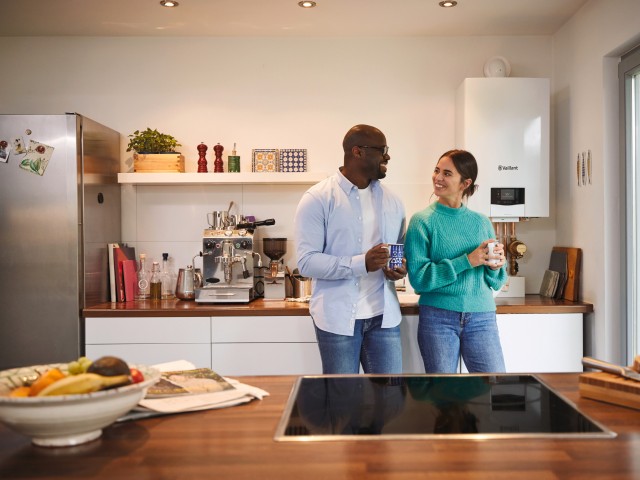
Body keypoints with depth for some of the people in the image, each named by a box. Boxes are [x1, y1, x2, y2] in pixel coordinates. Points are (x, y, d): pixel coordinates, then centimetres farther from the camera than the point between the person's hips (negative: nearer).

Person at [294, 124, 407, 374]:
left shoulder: (392, 201, 11)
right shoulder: (317, 199, -6)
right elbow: (306, 261, -12)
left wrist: (402, 267, -3)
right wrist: (361, 263, -24)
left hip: (384, 316, 5)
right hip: (337, 318, -4)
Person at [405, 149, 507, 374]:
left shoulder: (481, 222, 9)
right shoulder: (423, 221, -2)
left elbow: (495, 283, 15)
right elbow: (418, 277, -11)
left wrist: (495, 266, -8)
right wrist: (467, 261, -16)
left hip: (481, 318, 3)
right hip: (438, 317, -2)